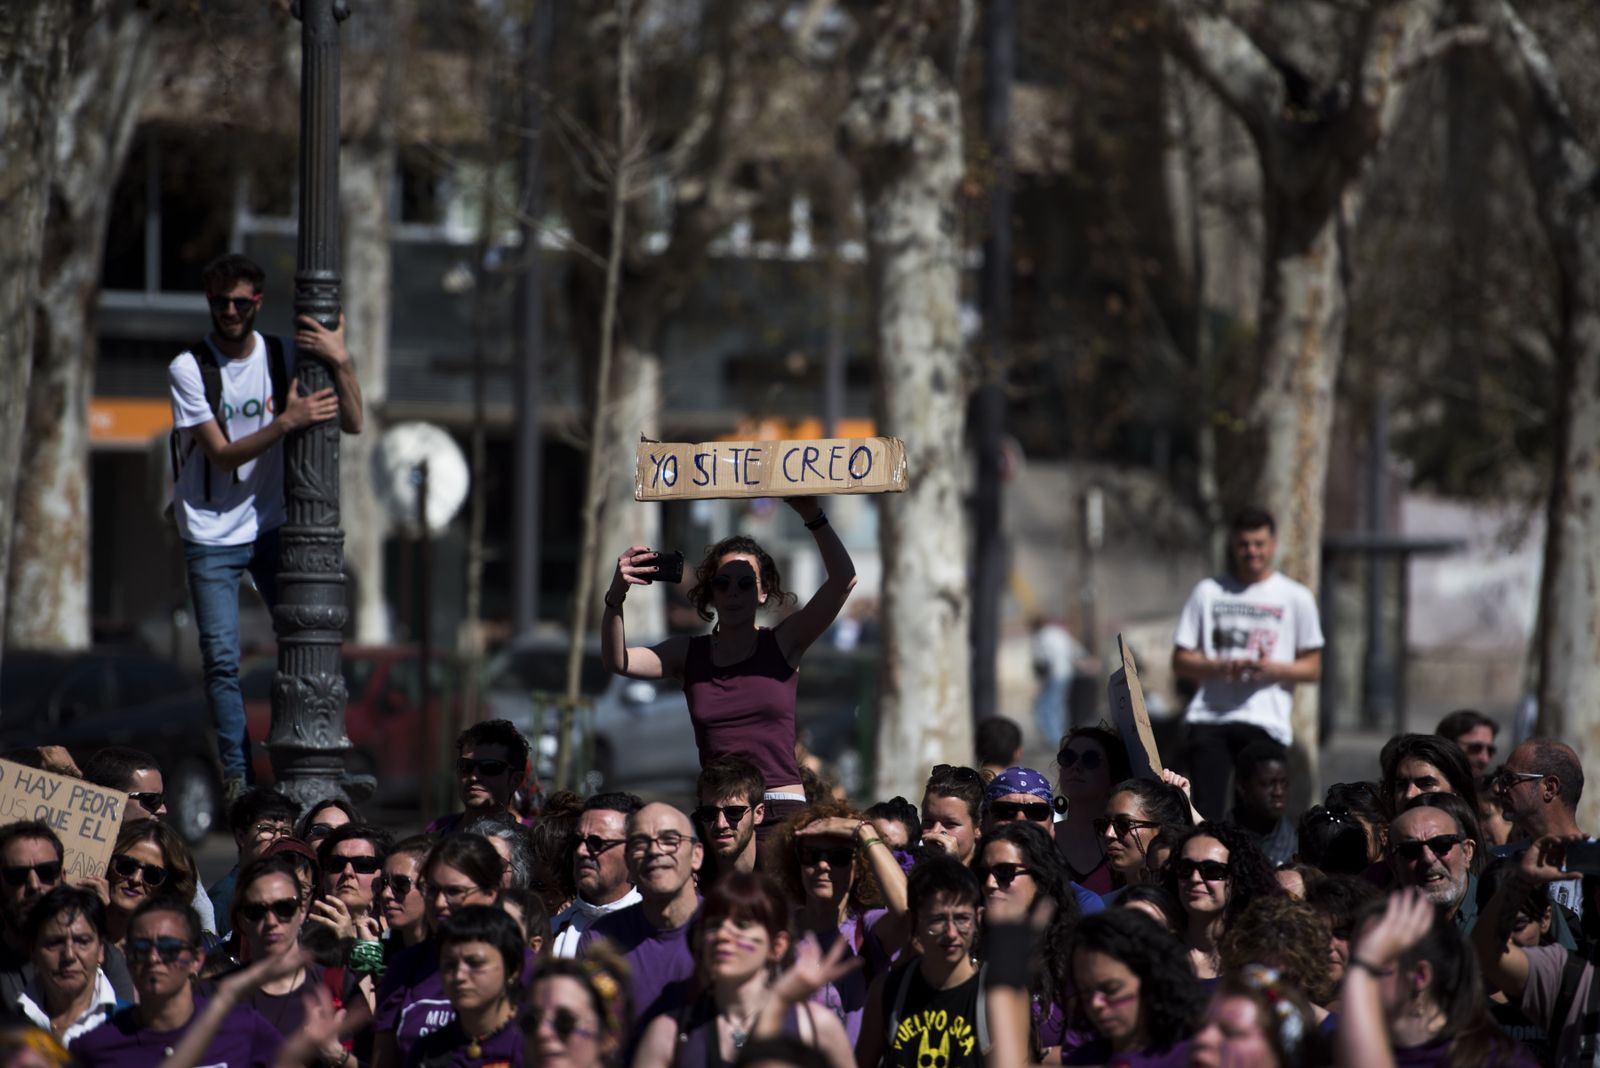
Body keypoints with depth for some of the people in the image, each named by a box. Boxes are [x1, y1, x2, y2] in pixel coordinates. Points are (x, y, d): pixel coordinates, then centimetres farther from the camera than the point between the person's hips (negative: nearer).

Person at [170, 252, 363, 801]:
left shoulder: (284, 356, -1)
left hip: (272, 526, 3)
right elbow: (222, 453, -16)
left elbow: (352, 423, -6)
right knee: (222, 660, -6)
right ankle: (237, 776, 2)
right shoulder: (188, 369, -10)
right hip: (212, 534, -3)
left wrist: (341, 362, -22)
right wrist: (286, 422, -27)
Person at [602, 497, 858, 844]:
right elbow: (617, 661, 0)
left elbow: (843, 580, -3)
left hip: (781, 815, -2)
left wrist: (813, 517, -16)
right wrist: (616, 597, -17)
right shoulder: (688, 653, 13)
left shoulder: (783, 643, 7)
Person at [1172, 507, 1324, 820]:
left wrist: (1273, 668, -11)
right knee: (1205, 809, -7)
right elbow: (1181, 662, 10)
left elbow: (1313, 668, 9)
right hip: (1209, 718, 1)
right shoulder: (1208, 592, 13)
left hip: (1266, 722, -1)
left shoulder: (1296, 598, 10)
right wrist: (1221, 667, -10)